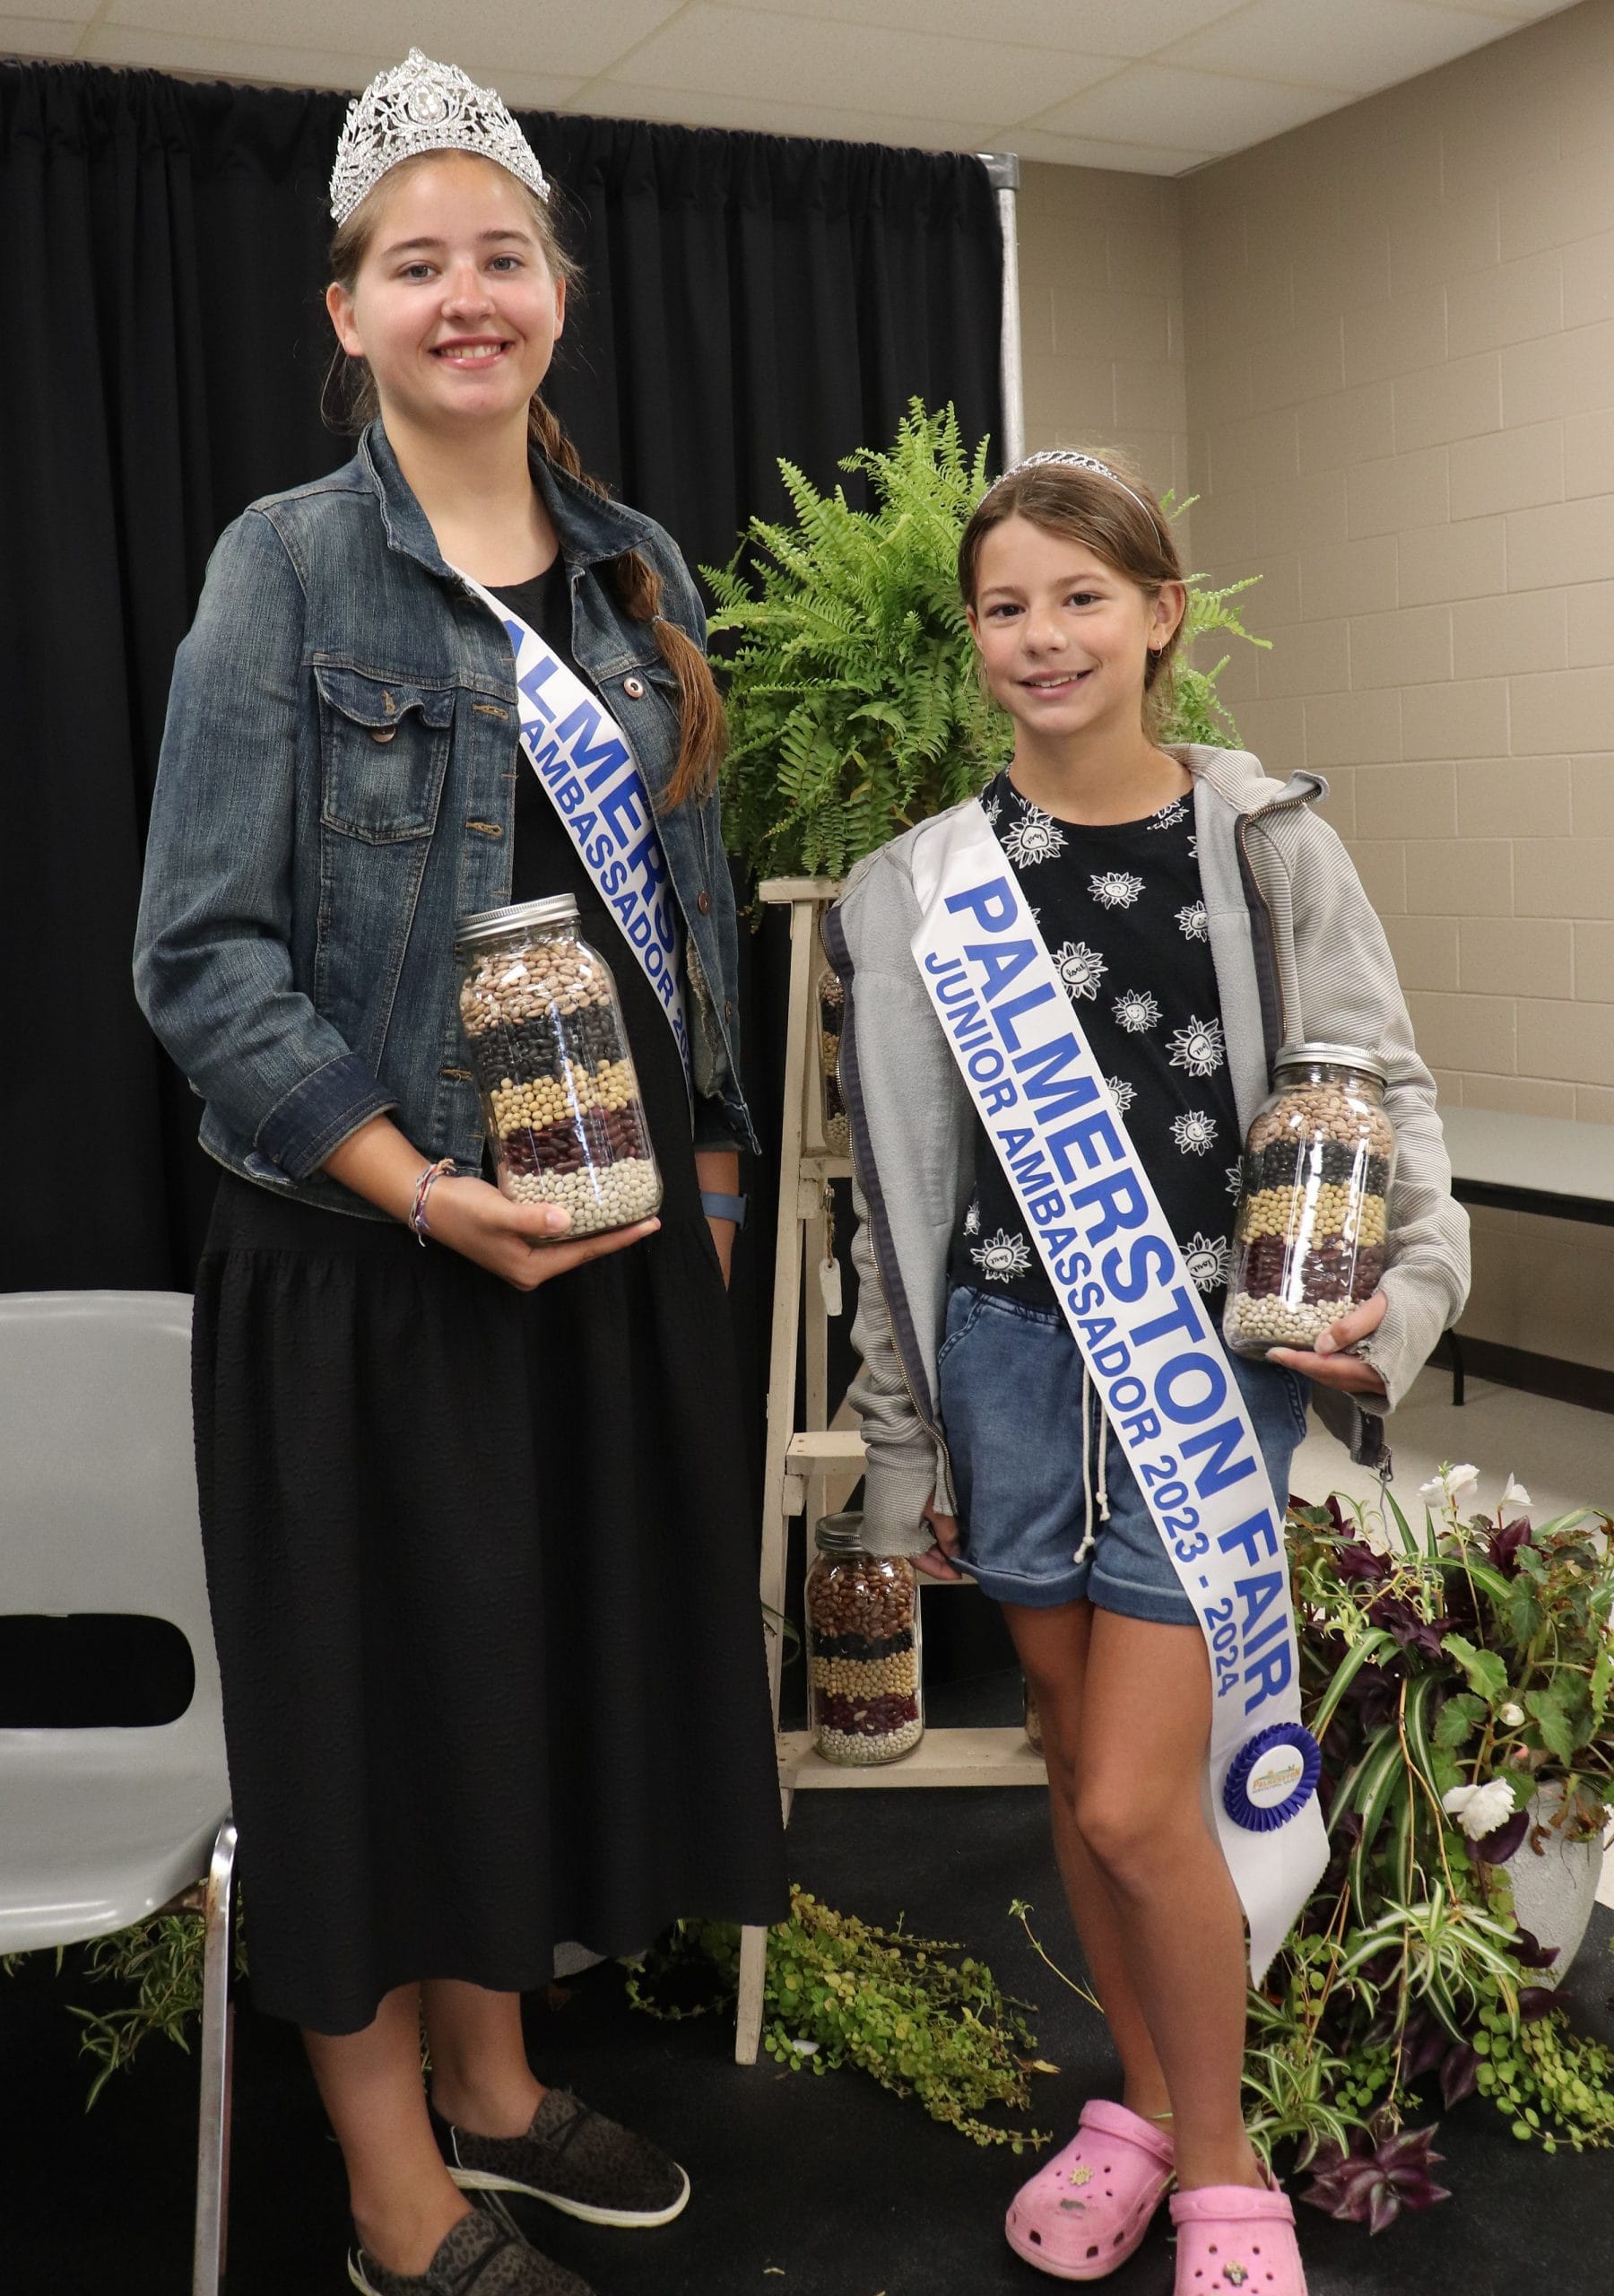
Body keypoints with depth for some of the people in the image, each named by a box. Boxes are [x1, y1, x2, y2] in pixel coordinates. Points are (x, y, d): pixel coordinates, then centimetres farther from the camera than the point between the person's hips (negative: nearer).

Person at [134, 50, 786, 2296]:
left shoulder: (639, 569, 9)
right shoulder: (286, 564, -7)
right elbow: (201, 951, -12)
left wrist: (713, 1154, 9)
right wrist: (421, 1187, -20)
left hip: (619, 1240, 6)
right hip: (366, 1248, -5)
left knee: (552, 1665, 16)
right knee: (384, 1686, 6)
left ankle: (490, 2086, 38)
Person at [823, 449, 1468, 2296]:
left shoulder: (1269, 845, -3)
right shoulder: (920, 891, 2)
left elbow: (1384, 1093, 3)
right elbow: (894, 1185, 5)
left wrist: (1402, 1294, -13)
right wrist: (904, 1436, 7)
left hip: (1214, 1359, -2)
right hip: (1012, 1352, 3)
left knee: (1137, 1802, -5)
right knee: (1075, 1756, 14)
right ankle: (1141, 2103, 37)